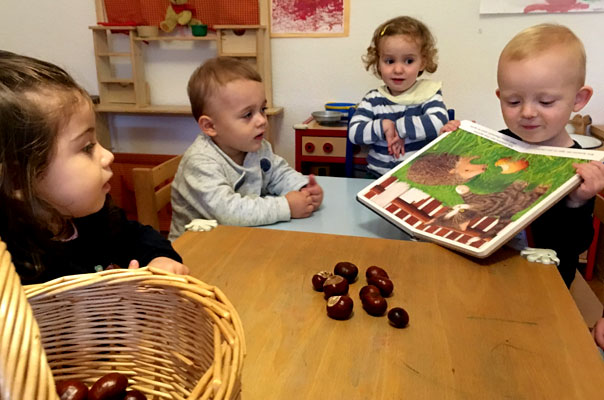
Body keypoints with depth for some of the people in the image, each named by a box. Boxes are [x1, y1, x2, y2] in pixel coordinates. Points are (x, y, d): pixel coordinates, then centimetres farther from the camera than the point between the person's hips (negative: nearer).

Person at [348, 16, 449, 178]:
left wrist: (397, 127, -17)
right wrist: (384, 126, -18)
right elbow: (354, 132, -5)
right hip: (378, 177, 2)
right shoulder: (373, 100, 4)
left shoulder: (428, 93, 0)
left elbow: (439, 122, -18)